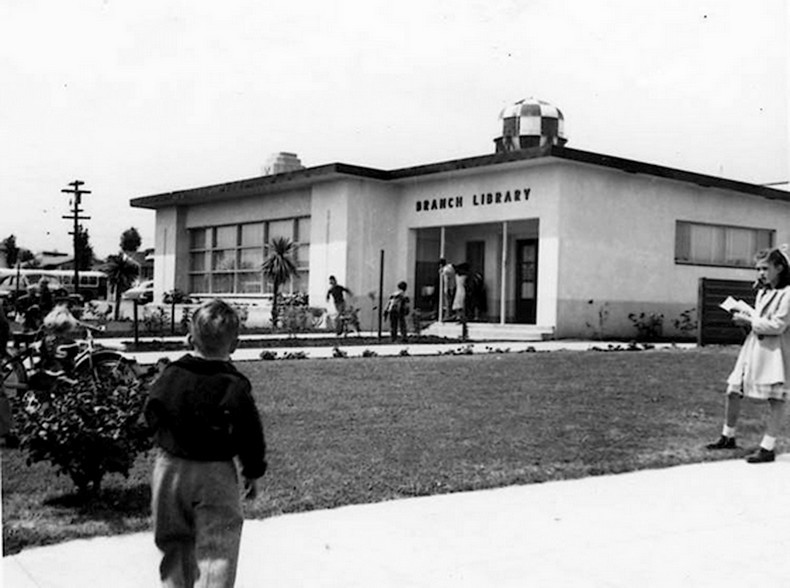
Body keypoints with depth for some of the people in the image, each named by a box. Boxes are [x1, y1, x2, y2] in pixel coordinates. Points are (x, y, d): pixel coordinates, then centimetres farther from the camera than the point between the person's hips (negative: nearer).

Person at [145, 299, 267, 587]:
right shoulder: (235, 386, -15)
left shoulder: (170, 374, -3)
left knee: (175, 546, 20)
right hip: (216, 476, -4)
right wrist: (253, 472, 4)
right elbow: (250, 434, -10)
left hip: (170, 468, 4)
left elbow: (152, 415, 9)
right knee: (216, 552, 2)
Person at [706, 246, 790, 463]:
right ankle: (728, 437, 24)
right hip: (753, 348, 9)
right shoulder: (762, 293, 14)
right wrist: (746, 316, 4)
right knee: (732, 391, 8)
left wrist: (749, 320, -14)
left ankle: (768, 448, 7)